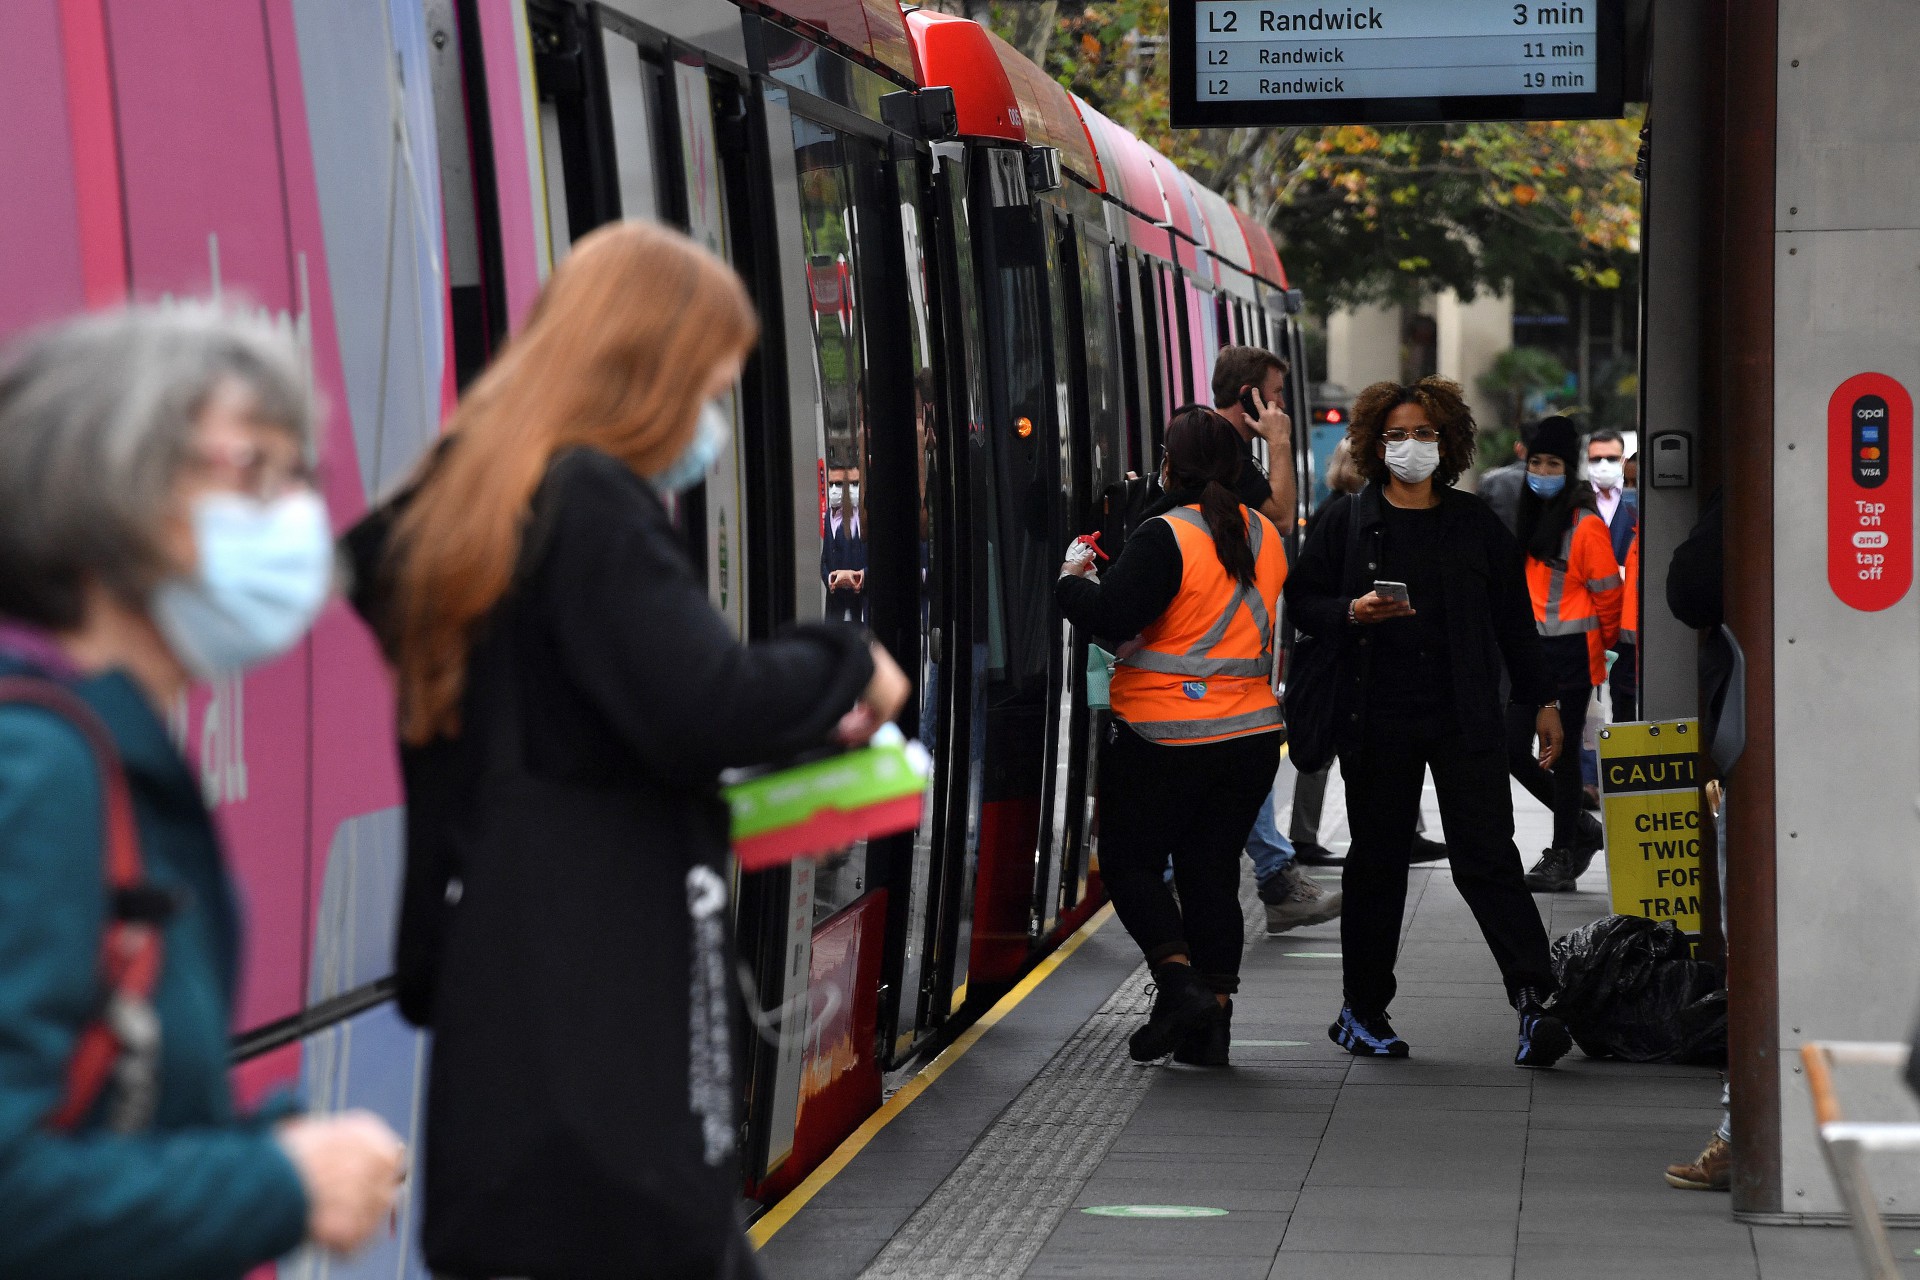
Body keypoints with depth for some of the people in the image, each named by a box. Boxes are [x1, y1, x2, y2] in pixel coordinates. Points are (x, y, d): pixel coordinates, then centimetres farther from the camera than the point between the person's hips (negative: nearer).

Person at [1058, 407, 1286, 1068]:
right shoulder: (1266, 537, 7)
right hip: (1250, 734, 6)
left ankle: (1179, 979, -8)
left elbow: (1110, 616, -21)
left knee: (1129, 861, 9)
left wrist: (1071, 579, -4)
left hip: (1163, 735, -6)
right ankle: (1213, 1015, 8)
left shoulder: (1165, 537, -16)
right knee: (1212, 872, 11)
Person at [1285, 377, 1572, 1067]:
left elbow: (1513, 617, 14)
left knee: (1487, 855, -9)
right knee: (1377, 861, 7)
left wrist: (1540, 701, 12)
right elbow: (1302, 602, 7)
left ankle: (1535, 999, -13)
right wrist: (1352, 612, -13)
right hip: (1377, 720, 0)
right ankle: (1363, 1009, 18)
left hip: (1465, 719, 0)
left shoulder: (1476, 523, 9)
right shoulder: (1347, 522, 6)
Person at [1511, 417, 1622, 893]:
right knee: (1511, 747, 2)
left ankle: (1562, 858, 8)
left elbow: (1607, 594, -7)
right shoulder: (1530, 516, 12)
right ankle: (1581, 827, 21)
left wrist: (1601, 644, 3)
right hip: (1531, 650, 7)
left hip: (1572, 652, -7)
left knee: (1562, 754, -2)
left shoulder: (1586, 524, -11)